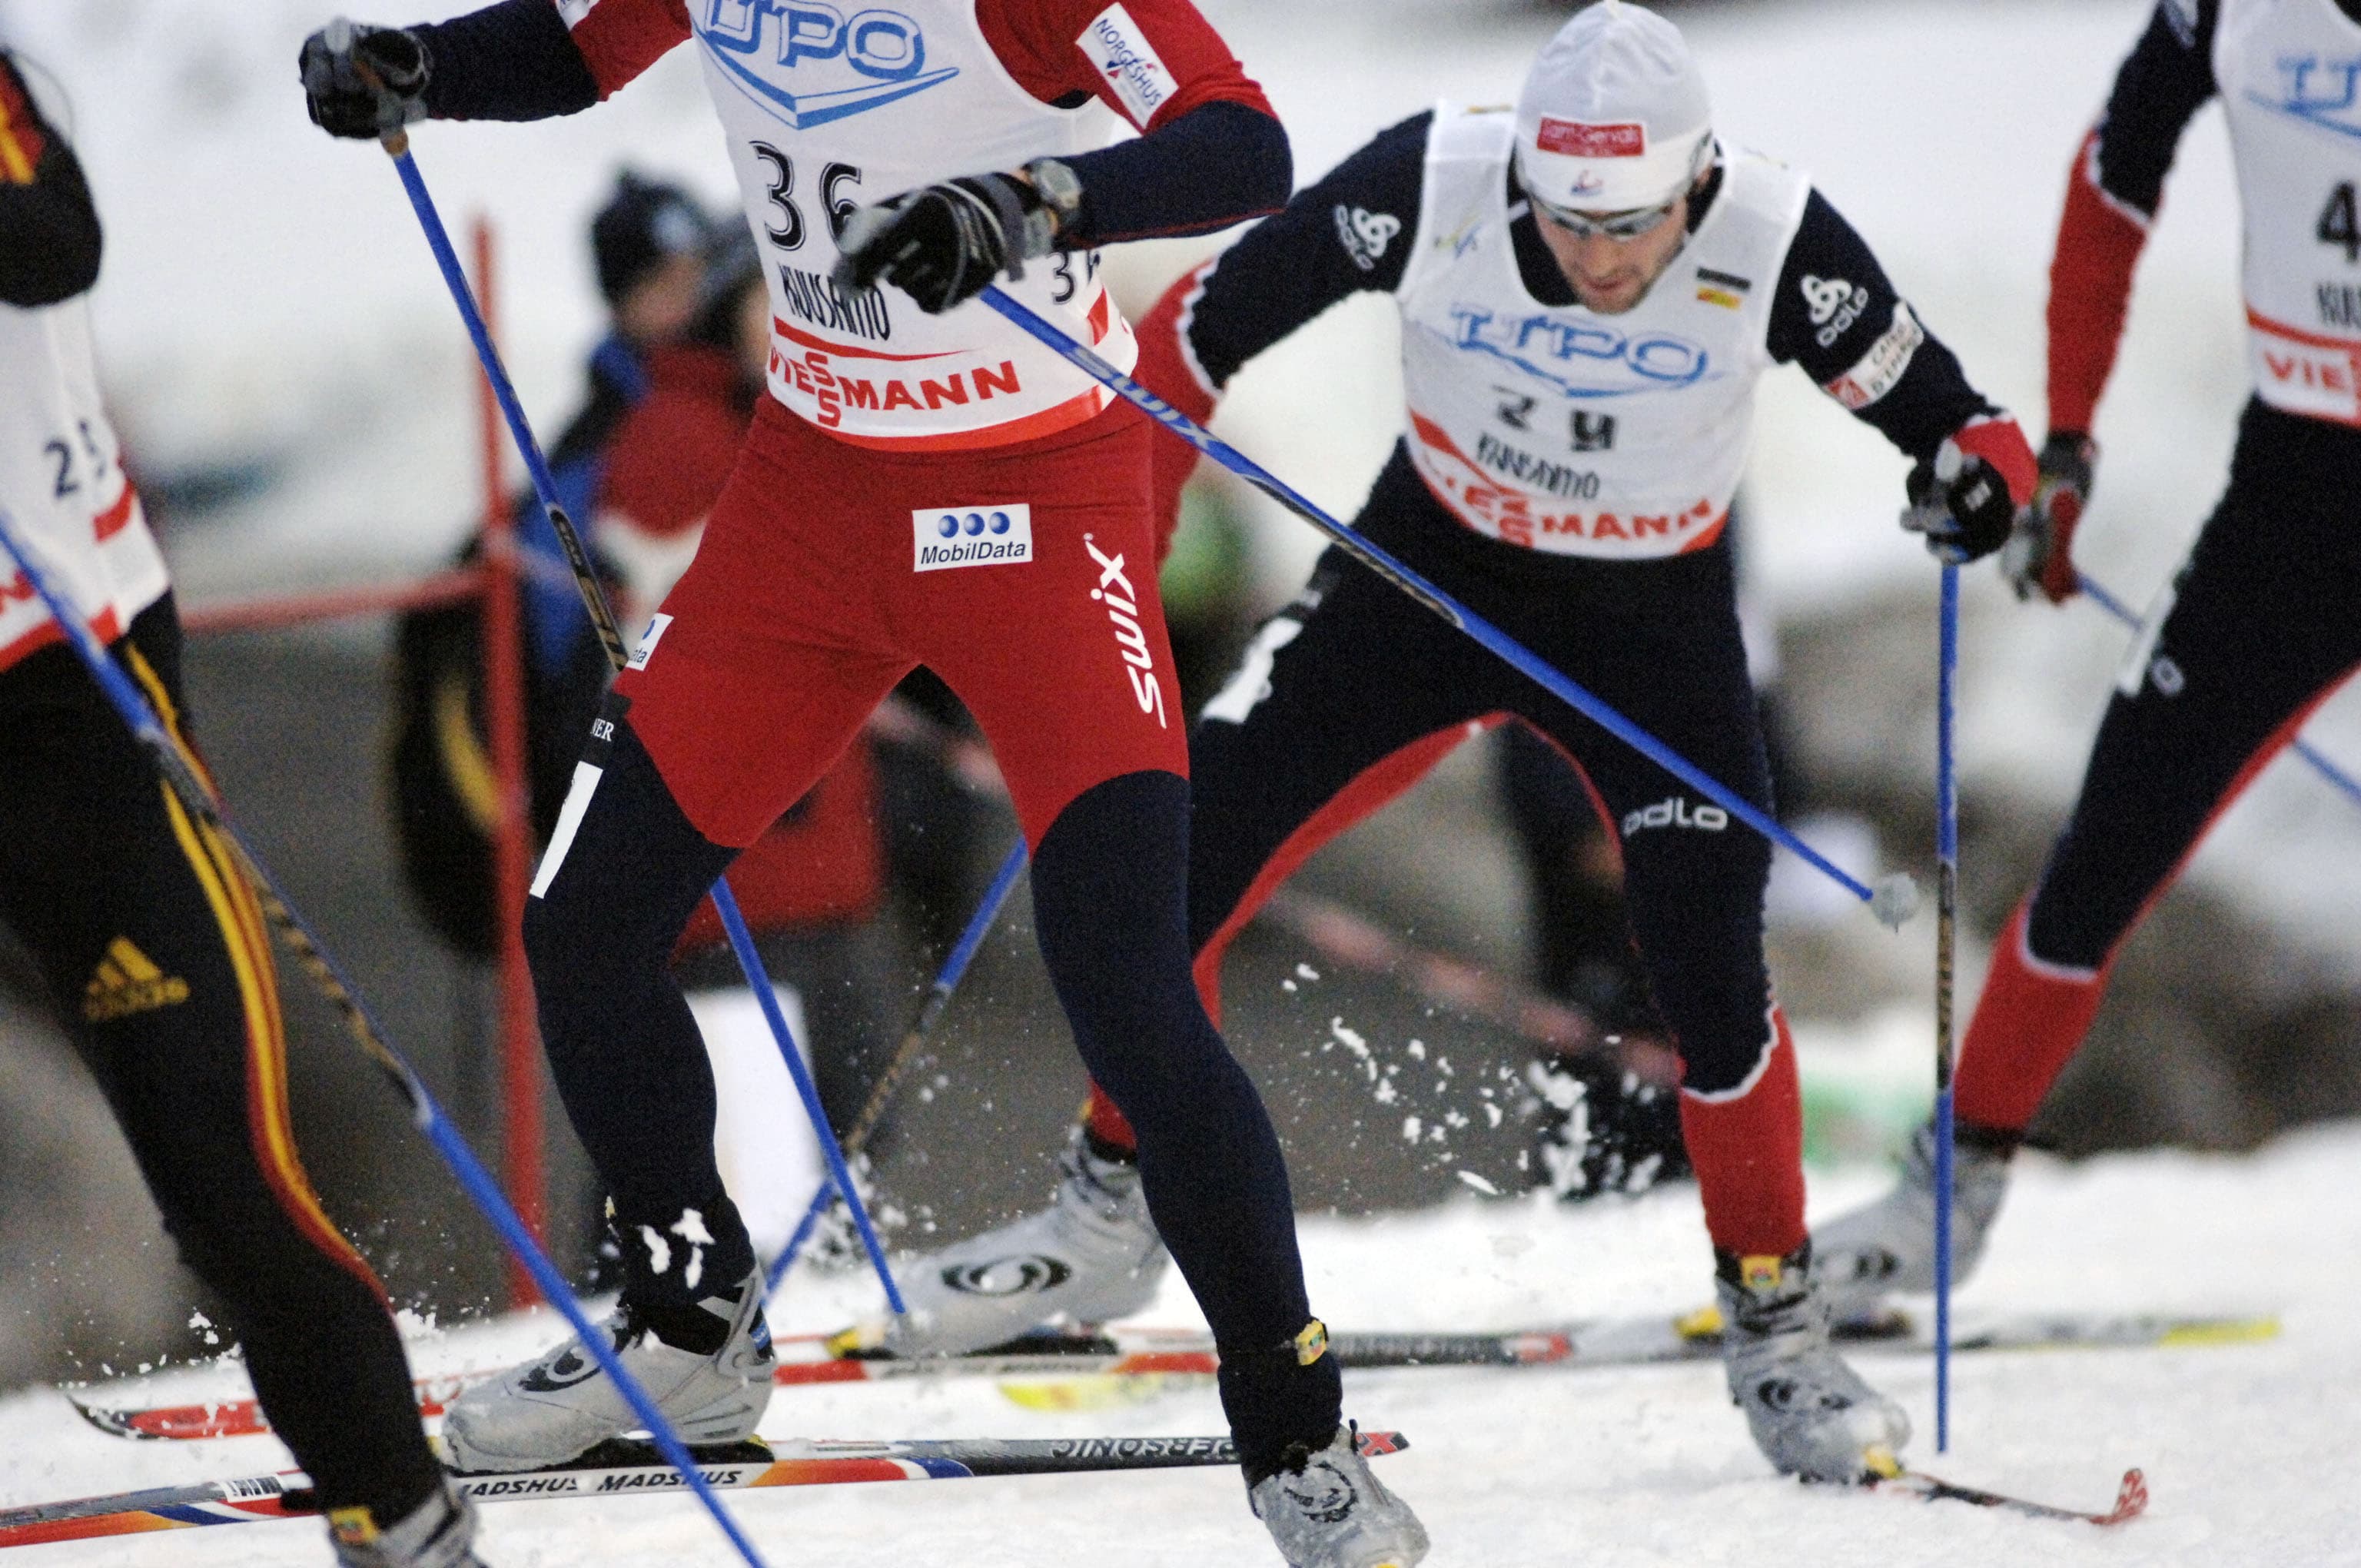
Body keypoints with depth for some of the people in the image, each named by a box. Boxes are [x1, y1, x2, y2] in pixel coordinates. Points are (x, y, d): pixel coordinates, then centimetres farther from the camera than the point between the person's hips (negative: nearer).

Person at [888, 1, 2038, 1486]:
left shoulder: (1776, 246, -26)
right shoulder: (1436, 183, -26)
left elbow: (1938, 408, -16)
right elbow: (1207, 327, -13)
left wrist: (1981, 472, -39)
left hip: (1654, 620, -2)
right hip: (1432, 569, 2)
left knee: (1711, 970, -16)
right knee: (1184, 846, -8)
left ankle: (1776, 1322, 6)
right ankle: (1113, 1215, 13)